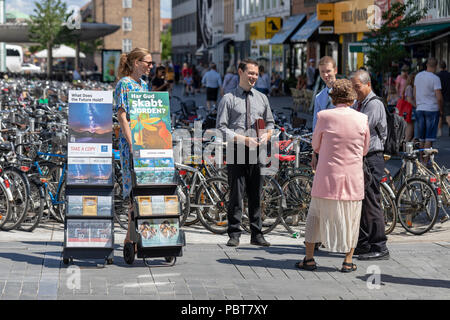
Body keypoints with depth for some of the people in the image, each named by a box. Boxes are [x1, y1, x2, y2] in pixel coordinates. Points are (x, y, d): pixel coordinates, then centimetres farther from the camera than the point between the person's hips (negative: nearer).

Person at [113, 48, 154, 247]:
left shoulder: (144, 84, 17)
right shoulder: (124, 84, -8)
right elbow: (122, 117, -14)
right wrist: (132, 145, -19)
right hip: (131, 141, -8)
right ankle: (132, 235, -4)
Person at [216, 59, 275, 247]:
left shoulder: (262, 98, 16)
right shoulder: (229, 99, 1)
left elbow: (270, 122, 23)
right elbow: (221, 127, -4)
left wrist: (267, 135, 0)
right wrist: (243, 139, -15)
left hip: (257, 150, 4)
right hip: (236, 152, -4)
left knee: (256, 194, 6)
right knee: (236, 193, -3)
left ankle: (256, 234, 13)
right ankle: (234, 234, 5)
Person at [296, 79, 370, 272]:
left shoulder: (324, 116, -6)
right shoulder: (362, 119, -2)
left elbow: (316, 146, 6)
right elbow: (365, 150, 9)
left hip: (327, 176, -1)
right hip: (353, 177, 1)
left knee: (315, 214, 13)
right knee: (351, 218, 12)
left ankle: (309, 258, 13)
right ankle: (348, 261, 14)